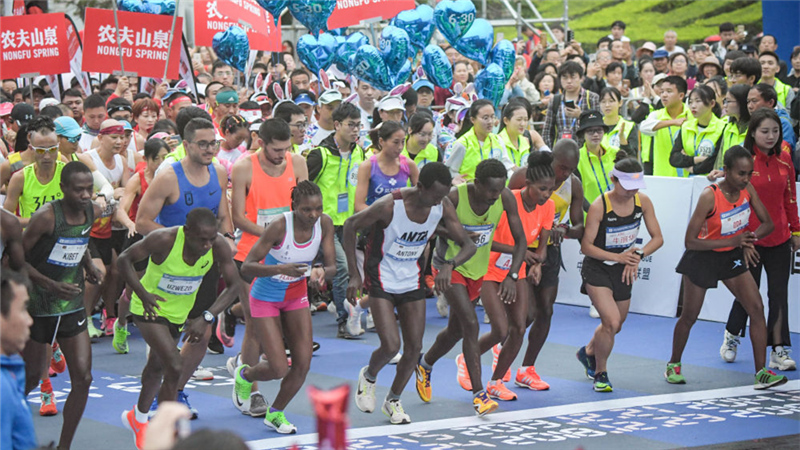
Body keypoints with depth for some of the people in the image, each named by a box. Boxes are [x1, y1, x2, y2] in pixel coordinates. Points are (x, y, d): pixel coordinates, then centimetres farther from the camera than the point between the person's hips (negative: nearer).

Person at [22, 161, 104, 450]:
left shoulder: (93, 212, -2)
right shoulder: (46, 217, -21)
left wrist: (89, 267, 0)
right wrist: (51, 285, -26)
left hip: (72, 306, 5)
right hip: (39, 305, -5)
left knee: (83, 378, -3)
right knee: (32, 375, 9)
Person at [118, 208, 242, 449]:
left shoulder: (219, 246, -23)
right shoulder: (164, 239, -32)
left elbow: (233, 285, -16)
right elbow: (125, 259, -20)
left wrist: (206, 318, -29)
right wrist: (143, 294, -33)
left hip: (180, 312, 5)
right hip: (150, 308, -5)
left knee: (158, 366, 25)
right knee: (175, 368, -20)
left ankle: (138, 418, 51)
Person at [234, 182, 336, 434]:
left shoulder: (324, 224, -15)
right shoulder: (280, 226, -30)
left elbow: (332, 266, -12)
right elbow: (247, 267, -29)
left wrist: (321, 271, -36)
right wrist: (281, 268, -45)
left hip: (296, 296, 5)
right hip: (265, 298, -5)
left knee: (303, 364, -3)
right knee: (279, 370, -8)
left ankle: (275, 414, 22)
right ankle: (245, 375, 28)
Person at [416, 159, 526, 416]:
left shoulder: (506, 198, -16)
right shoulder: (455, 197, -27)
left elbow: (520, 239, -10)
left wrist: (512, 276, -21)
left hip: (478, 269, 5)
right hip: (450, 267, -5)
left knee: (456, 330, 17)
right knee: (471, 324, -19)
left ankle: (425, 364, 46)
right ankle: (478, 394, -16)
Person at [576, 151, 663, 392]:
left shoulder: (643, 201, -10)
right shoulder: (599, 206, -23)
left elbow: (657, 238, -3)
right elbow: (586, 246, -18)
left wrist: (637, 256, -20)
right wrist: (617, 257, -28)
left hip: (623, 271, 5)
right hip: (597, 269, -5)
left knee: (615, 326, 18)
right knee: (612, 322, -20)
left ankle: (588, 352, 50)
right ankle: (600, 373, 3)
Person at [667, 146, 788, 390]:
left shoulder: (747, 189, -12)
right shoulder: (709, 196, -29)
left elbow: (768, 223, -2)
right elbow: (690, 241, -28)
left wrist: (749, 239, -24)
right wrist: (734, 240, -33)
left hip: (732, 256, 5)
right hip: (703, 258, -5)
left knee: (757, 308, -8)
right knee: (689, 316, 9)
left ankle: (761, 372, -5)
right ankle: (673, 365, 32)